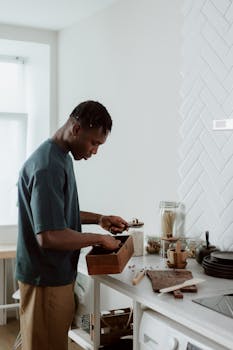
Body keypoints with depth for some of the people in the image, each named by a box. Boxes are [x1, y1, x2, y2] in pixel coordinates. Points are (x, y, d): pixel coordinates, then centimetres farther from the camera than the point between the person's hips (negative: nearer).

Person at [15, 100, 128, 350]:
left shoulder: (61, 158, 8)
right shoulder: (47, 167, -25)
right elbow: (49, 236, -30)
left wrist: (98, 219, 10)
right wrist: (99, 239, -18)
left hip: (59, 273, 9)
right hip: (45, 279, -9)